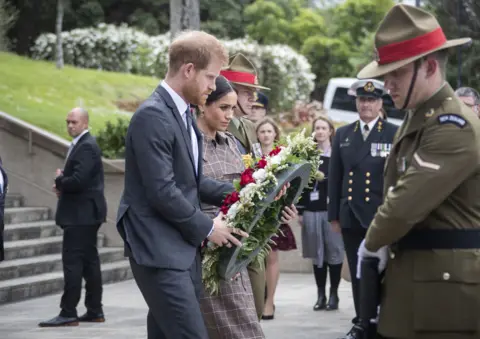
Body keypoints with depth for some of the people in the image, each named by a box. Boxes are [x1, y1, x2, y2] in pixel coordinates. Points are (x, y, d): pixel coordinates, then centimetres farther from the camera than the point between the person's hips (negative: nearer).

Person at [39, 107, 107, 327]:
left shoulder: (86, 147, -16)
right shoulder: (81, 144, 17)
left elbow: (78, 180, -25)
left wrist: (59, 181, -7)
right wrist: (63, 185, 6)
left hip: (81, 214, -11)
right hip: (86, 213, 11)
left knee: (72, 261, -10)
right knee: (89, 261, 11)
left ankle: (68, 313, -9)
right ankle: (95, 311, 16)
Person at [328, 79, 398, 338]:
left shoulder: (395, 134, 1)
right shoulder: (342, 135, 11)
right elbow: (334, 177, 11)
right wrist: (334, 214, 7)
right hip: (351, 216, 4)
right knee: (357, 274, 9)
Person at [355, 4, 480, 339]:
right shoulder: (417, 119, 14)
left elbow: (407, 203, -22)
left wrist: (372, 242, -5)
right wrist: (384, 243, 3)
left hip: (446, 285, -9)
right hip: (413, 275, 9)